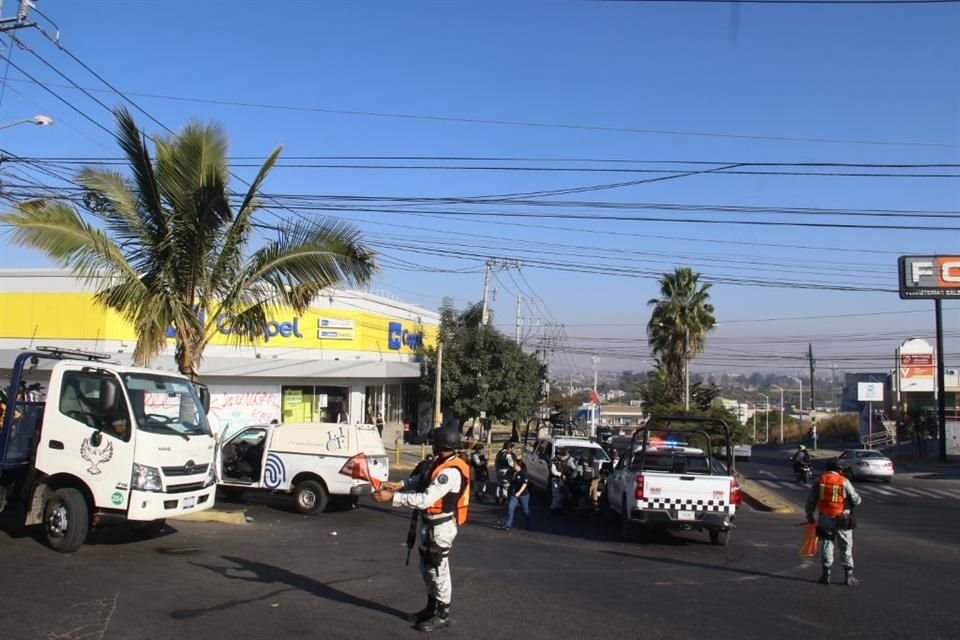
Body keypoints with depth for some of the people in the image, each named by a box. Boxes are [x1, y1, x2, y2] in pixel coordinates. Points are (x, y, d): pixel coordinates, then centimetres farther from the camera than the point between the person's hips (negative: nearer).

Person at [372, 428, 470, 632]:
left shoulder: (451, 472, -29)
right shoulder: (440, 462, 2)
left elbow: (425, 499, -34)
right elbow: (422, 479, 14)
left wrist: (392, 497, -33)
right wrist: (400, 485, -4)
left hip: (441, 526, -10)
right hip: (430, 523, 10)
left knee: (438, 569, 3)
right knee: (427, 567, 20)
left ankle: (442, 614, 18)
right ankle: (432, 607, 35)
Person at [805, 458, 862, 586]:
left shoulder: (819, 480, -1)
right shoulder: (844, 481, -9)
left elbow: (810, 500, 2)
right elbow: (856, 500, -5)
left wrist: (809, 516, 14)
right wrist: (848, 505, 18)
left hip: (824, 518, 2)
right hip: (842, 520, -2)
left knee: (826, 544, 11)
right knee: (846, 547, 9)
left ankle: (826, 574, 13)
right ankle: (848, 576, 13)